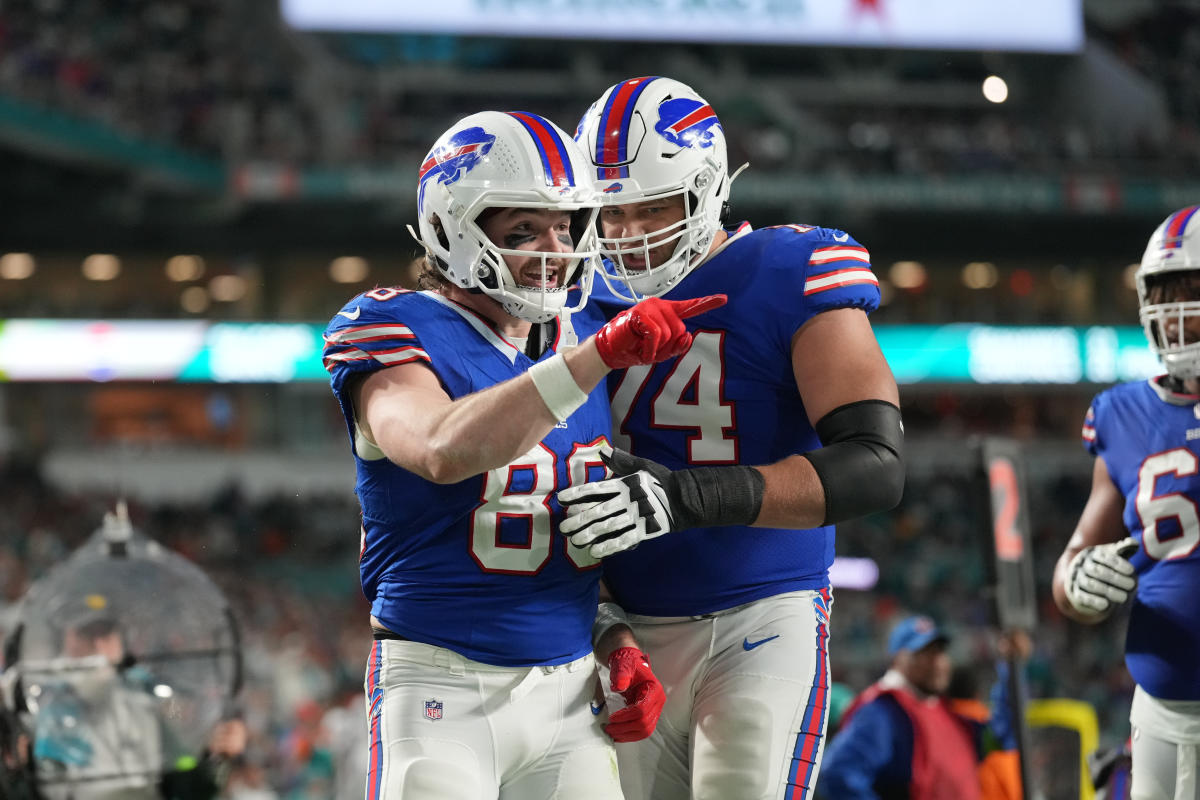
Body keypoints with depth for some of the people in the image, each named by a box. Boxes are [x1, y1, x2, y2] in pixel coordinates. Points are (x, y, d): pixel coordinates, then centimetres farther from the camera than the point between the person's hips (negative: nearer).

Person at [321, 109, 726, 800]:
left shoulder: (584, 337, 12)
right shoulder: (399, 333, -8)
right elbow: (445, 452, -31)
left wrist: (623, 647, 8)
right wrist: (599, 355, -34)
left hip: (567, 691, 6)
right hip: (440, 688, -6)